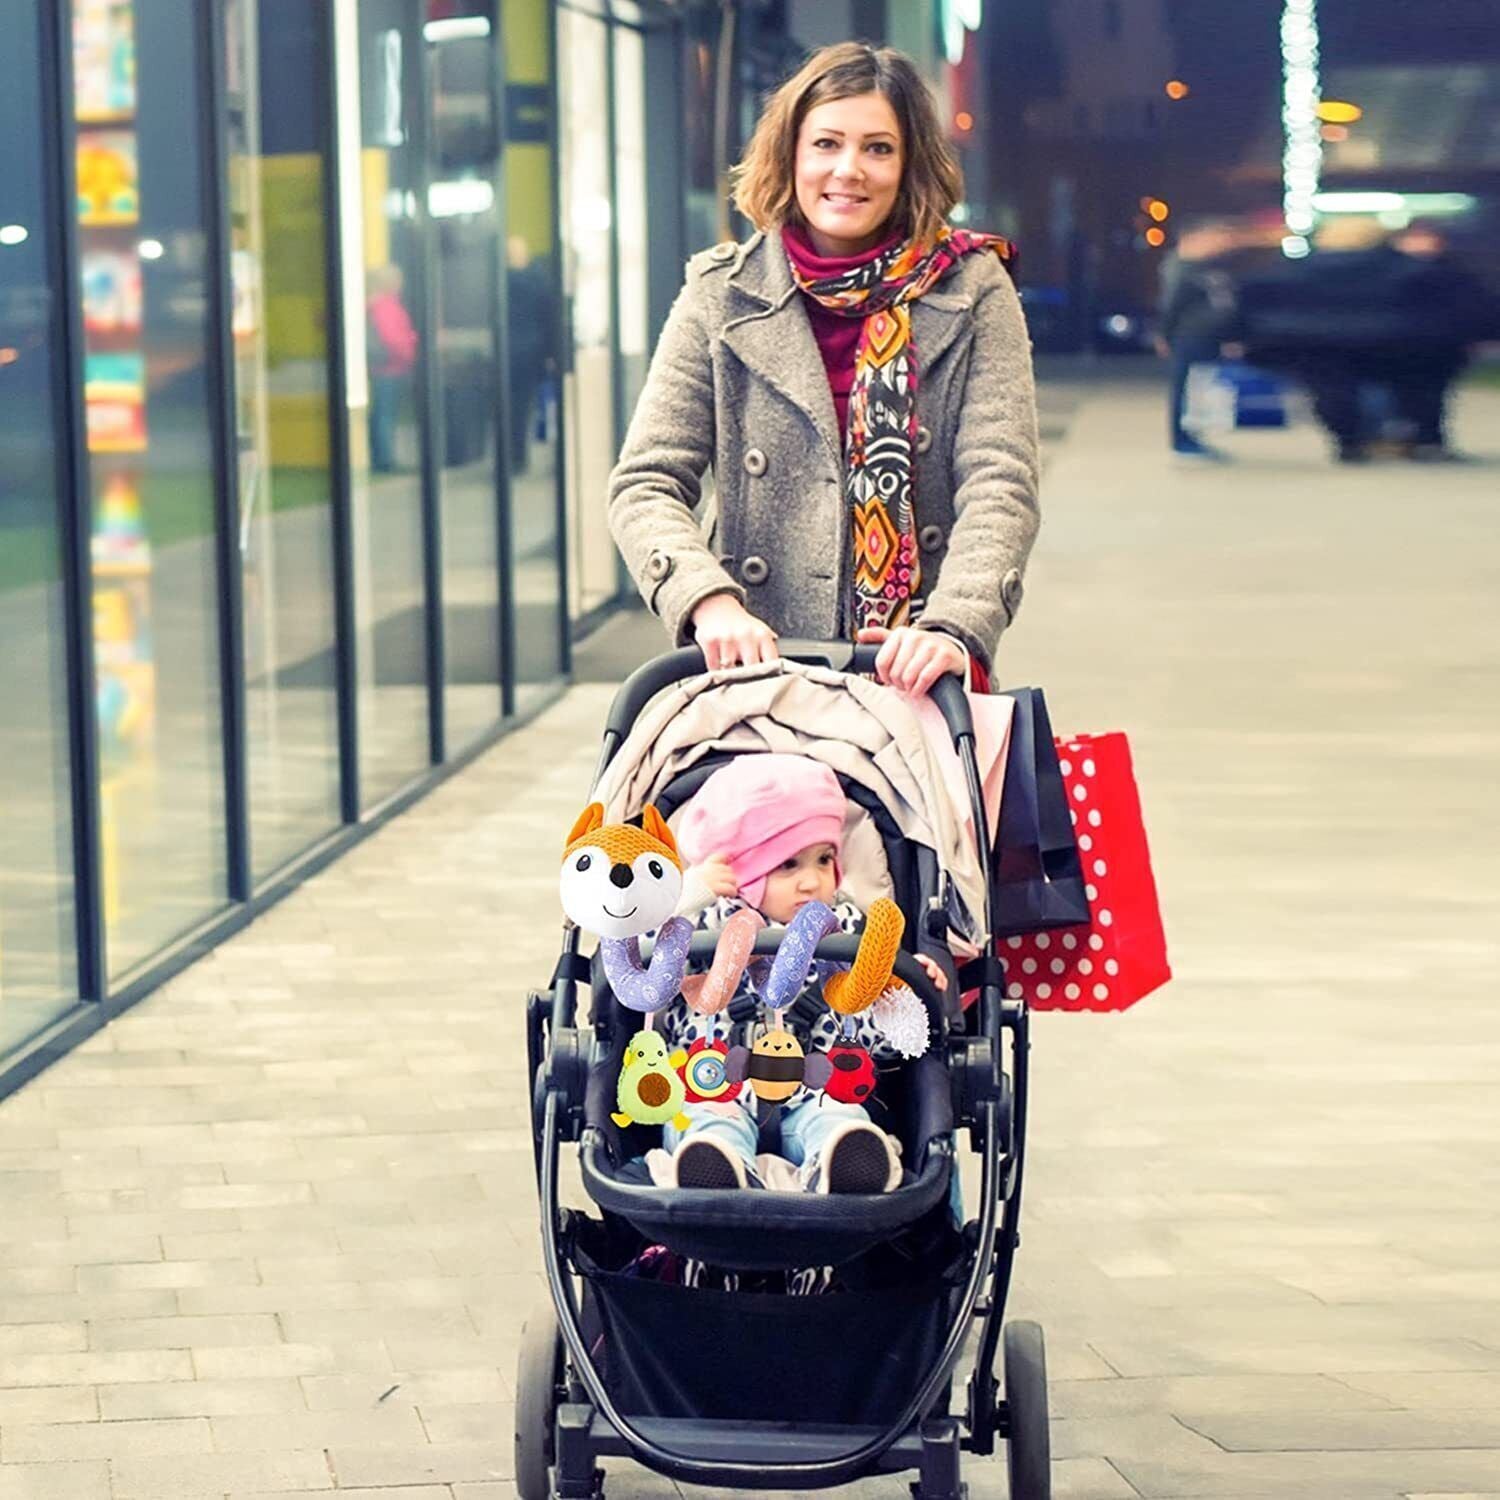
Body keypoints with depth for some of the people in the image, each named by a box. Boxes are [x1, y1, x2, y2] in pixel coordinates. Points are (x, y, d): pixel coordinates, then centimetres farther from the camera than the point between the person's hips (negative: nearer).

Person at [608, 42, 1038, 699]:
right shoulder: (722, 294, 7)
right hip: (755, 668, 0)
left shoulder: (973, 292, 5)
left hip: (916, 676, 0)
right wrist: (709, 602, -18)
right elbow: (645, 484, 2)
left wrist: (953, 629, -22)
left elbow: (1000, 489, -4)